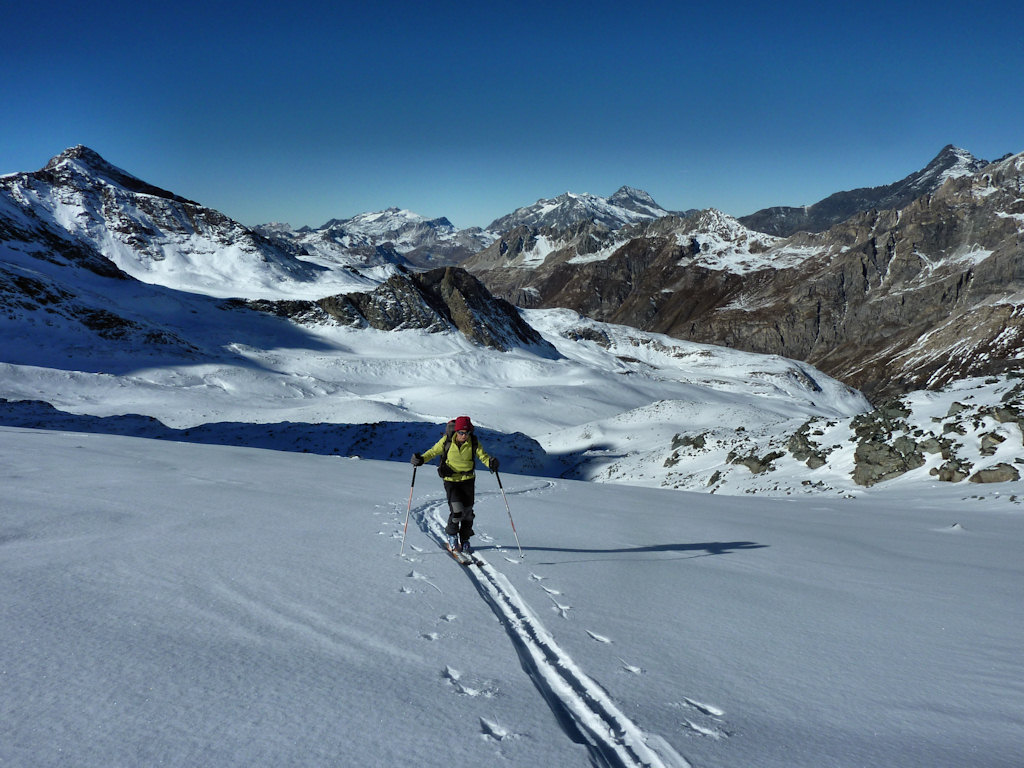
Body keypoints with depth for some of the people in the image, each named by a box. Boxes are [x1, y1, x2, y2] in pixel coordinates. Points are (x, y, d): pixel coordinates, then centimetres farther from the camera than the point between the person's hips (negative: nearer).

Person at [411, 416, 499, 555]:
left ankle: (465, 540, 27)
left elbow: (483, 455, -8)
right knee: (457, 510, -15)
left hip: (468, 480, 2)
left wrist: (491, 462, -30)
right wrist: (422, 459, -18)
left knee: (468, 512, 6)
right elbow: (433, 451, -2)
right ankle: (451, 535, 13)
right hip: (451, 479, -2)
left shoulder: (473, 442, -10)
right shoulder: (447, 441, -14)